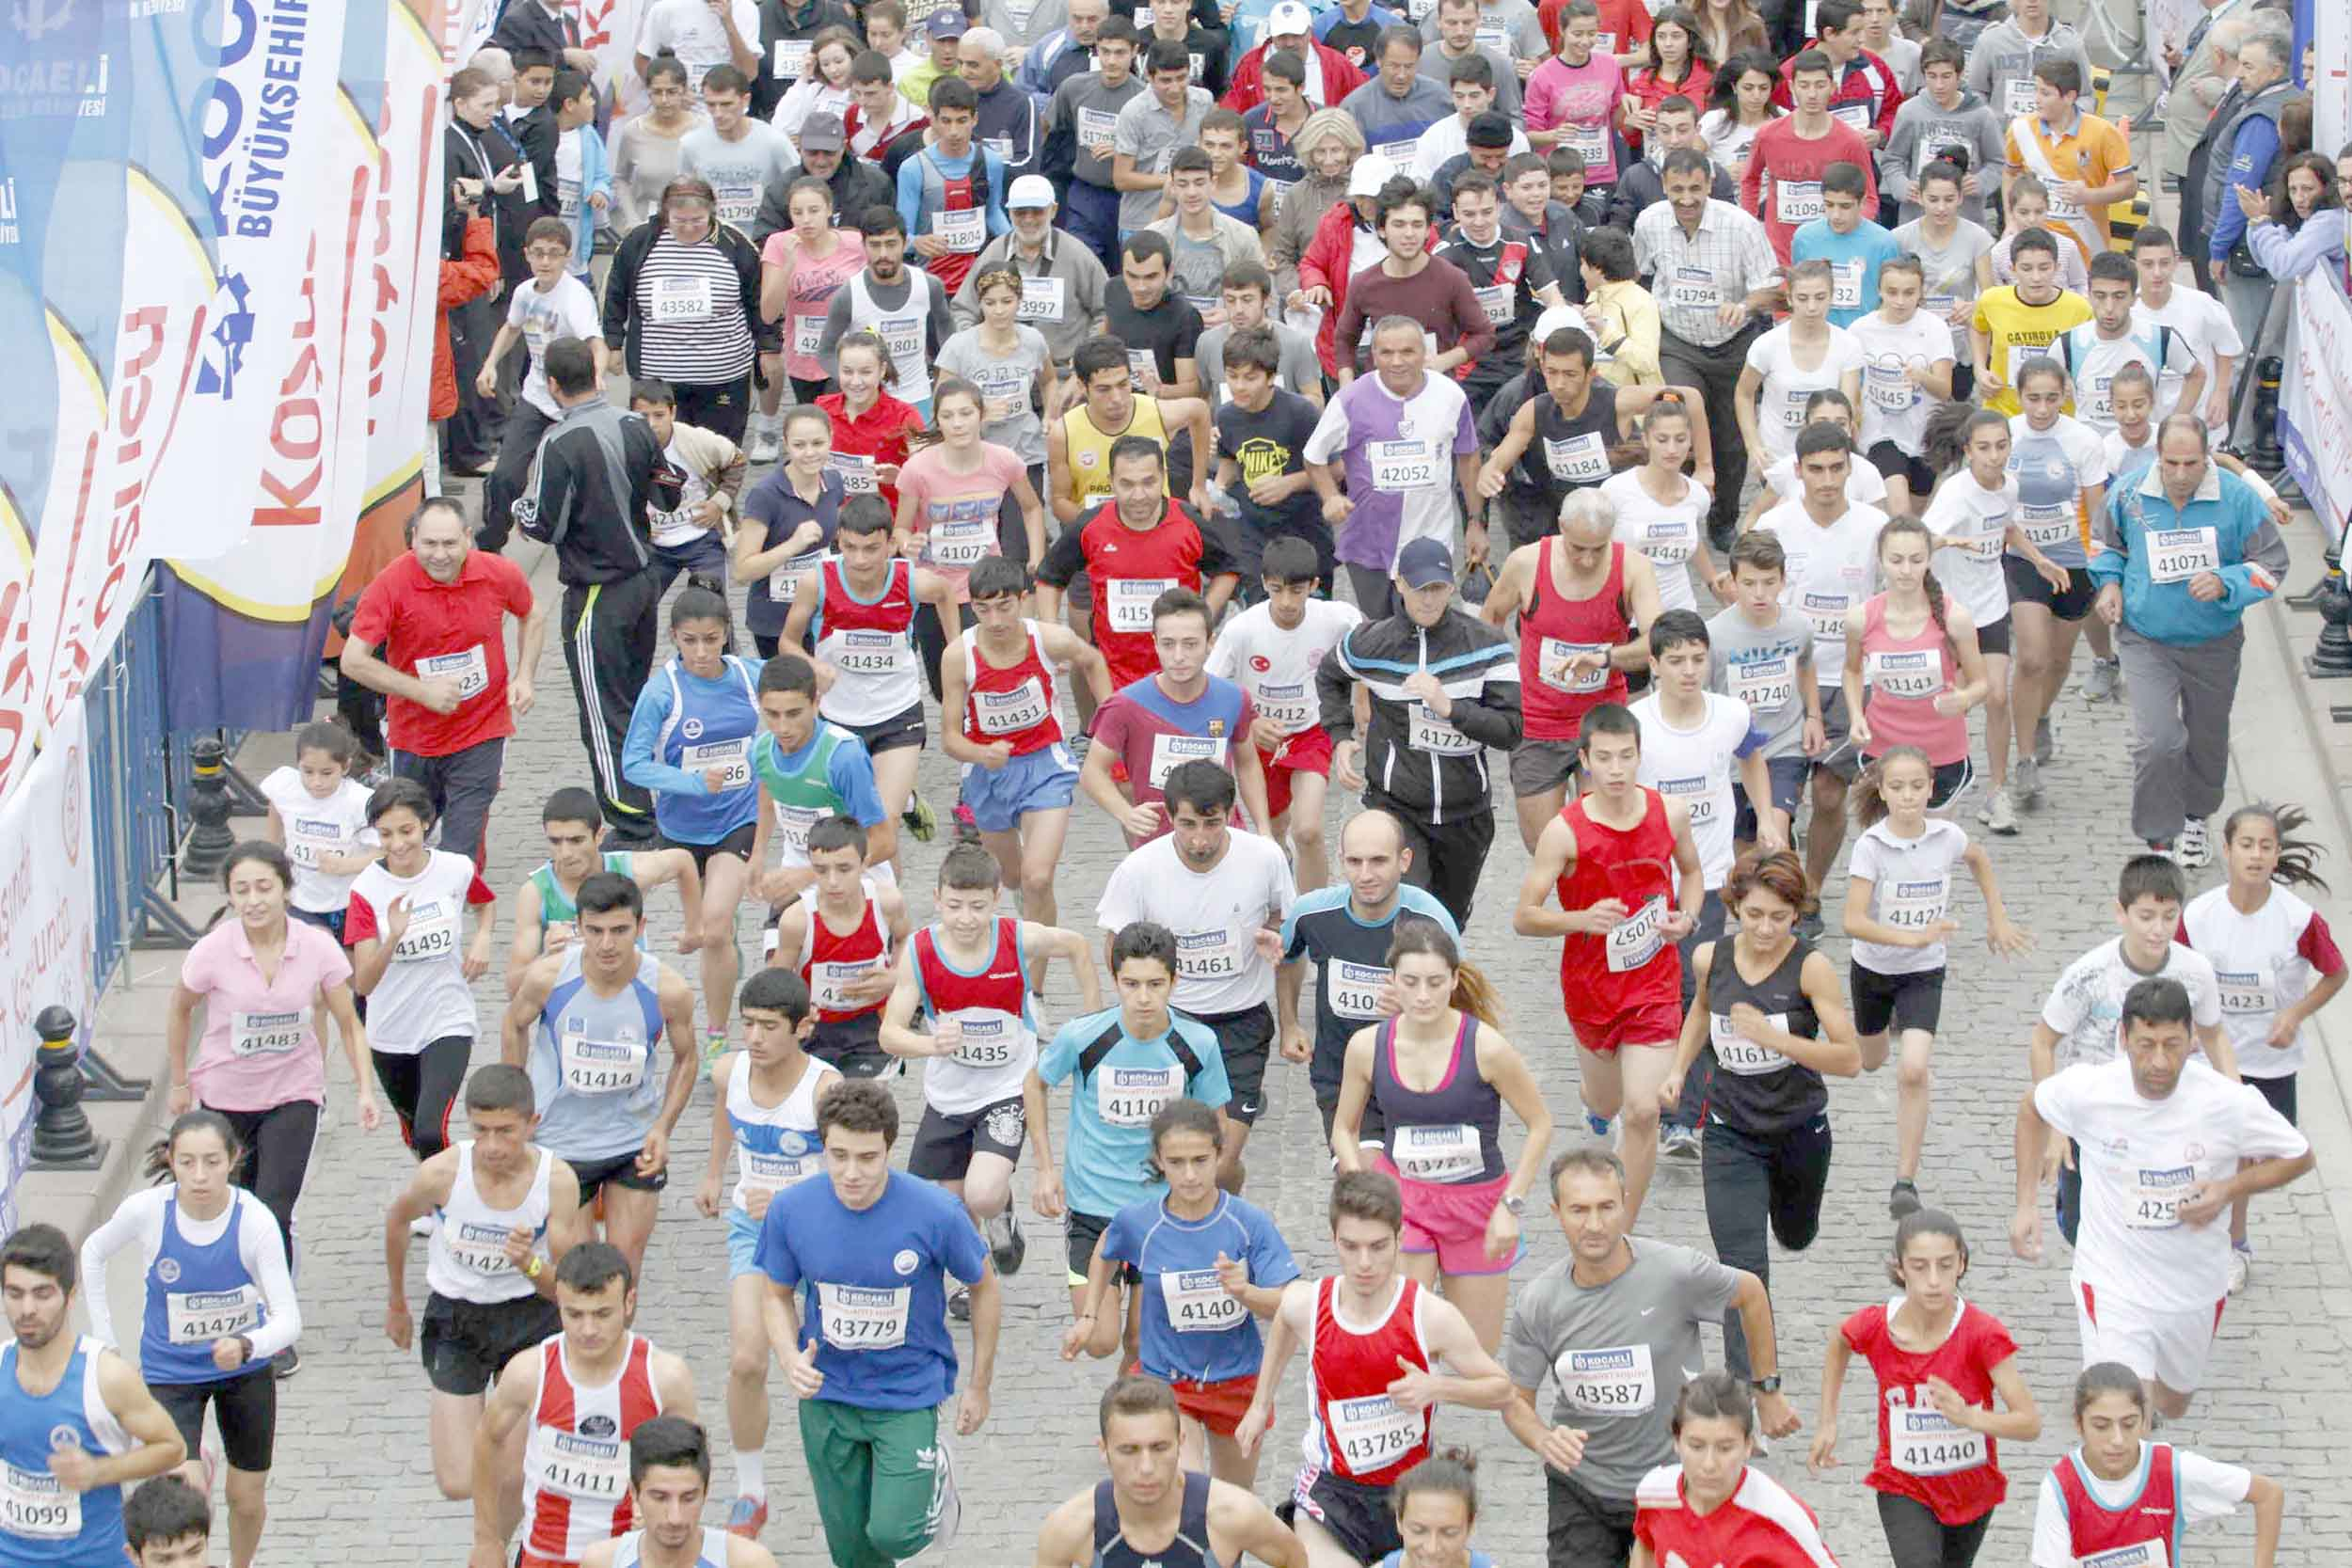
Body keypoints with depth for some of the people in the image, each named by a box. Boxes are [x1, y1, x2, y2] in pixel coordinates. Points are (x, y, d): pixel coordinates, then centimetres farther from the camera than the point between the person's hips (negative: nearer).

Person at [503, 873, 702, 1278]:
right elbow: (514, 1024, 1)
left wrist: (663, 1129, -10)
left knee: (624, 1270, 7)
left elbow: (685, 1059, -1)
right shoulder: (548, 977, -21)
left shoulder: (668, 990, -21)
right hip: (559, 1141, 0)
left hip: (635, 1144, 0)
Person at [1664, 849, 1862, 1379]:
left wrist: (1773, 1036, -32)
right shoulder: (1711, 958, -8)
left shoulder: (1811, 966, -19)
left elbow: (1850, 1060, -21)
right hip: (1731, 1132, 1)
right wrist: (1678, 1069, 6)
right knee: (1742, 1266, -11)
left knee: (1796, 1236, 26)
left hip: (1800, 1130, 0)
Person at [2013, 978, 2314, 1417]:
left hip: (2196, 1290, 2)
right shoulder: (2088, 1088, -20)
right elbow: (2032, 1108, 4)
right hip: (2112, 1285, -2)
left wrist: (2229, 1189, -21)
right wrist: (2026, 1204, -2)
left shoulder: (2230, 1102, -21)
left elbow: (2300, 1157, -4)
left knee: (2173, 1407, 26)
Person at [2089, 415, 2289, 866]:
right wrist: (2109, 582, -5)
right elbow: (2104, 540, 11)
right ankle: (2161, 837, 0)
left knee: (2207, 740, 19)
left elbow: (2271, 563, -8)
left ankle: (2195, 817, 47)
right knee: (2156, 742, -16)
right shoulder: (2130, 493, -11)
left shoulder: (2237, 498, -17)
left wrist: (2225, 584, -25)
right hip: (2145, 641, -1)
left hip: (2213, 643, 1)